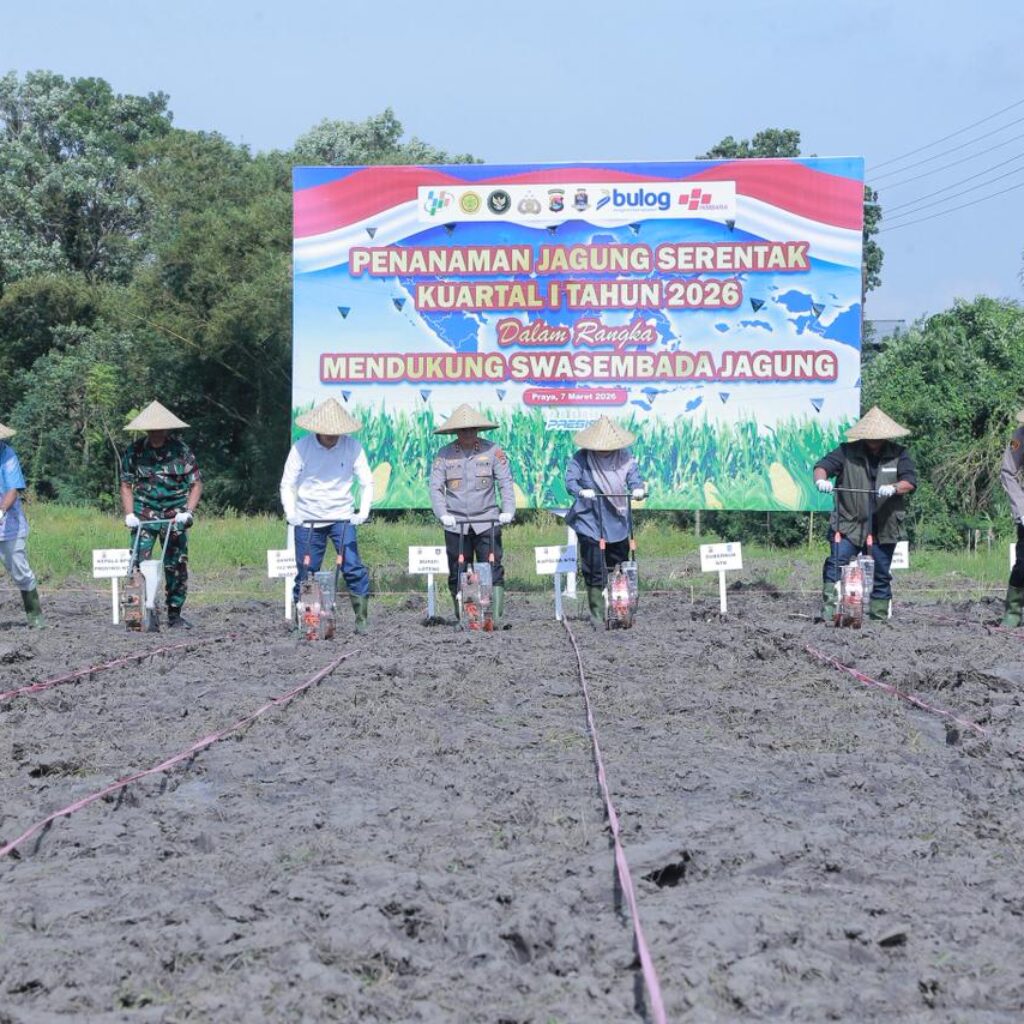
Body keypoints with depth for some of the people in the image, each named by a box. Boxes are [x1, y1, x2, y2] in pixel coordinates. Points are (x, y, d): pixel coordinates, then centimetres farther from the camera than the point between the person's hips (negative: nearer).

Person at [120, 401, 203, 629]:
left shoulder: (181, 450, -2)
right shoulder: (134, 451, 0)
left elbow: (196, 484, 0)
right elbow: (126, 485, 6)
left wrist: (188, 512, -12)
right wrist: (129, 514, -6)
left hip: (174, 515, 0)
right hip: (144, 514, 0)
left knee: (177, 565, 2)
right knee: (139, 563, -10)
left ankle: (175, 614, 11)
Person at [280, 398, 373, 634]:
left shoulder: (352, 447, -8)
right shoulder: (301, 448, -8)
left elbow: (367, 482, -2)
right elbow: (287, 485, -1)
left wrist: (363, 512, -17)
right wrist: (290, 513, -17)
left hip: (341, 517, 0)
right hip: (307, 518, 0)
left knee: (353, 568, -10)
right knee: (306, 573, 2)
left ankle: (362, 619, -2)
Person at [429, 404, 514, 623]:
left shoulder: (493, 451, 3)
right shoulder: (444, 455, 5)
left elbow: (505, 483, 4)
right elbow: (436, 487, 3)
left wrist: (508, 510, -8)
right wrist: (443, 514, -10)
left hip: (487, 522, -1)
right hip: (456, 523, 1)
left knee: (493, 571, -8)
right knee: (457, 573, 3)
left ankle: (495, 617, -7)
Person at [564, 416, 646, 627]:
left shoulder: (625, 459, 3)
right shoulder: (581, 459, -5)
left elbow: (634, 479, 0)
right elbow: (570, 480, -12)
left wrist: (638, 489, -24)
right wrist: (581, 492, -33)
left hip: (618, 524, 3)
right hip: (589, 523, -3)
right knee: (595, 571, -5)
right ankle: (597, 615, 3)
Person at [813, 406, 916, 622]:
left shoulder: (898, 454, 6)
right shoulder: (848, 452, 3)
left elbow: (910, 480, -5)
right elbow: (823, 465, -3)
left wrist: (894, 488, -27)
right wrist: (821, 479, -27)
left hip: (884, 528, 1)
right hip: (849, 524, -1)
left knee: (881, 573, 9)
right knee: (836, 566, -14)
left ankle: (879, 614, 18)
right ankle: (829, 611, -14)